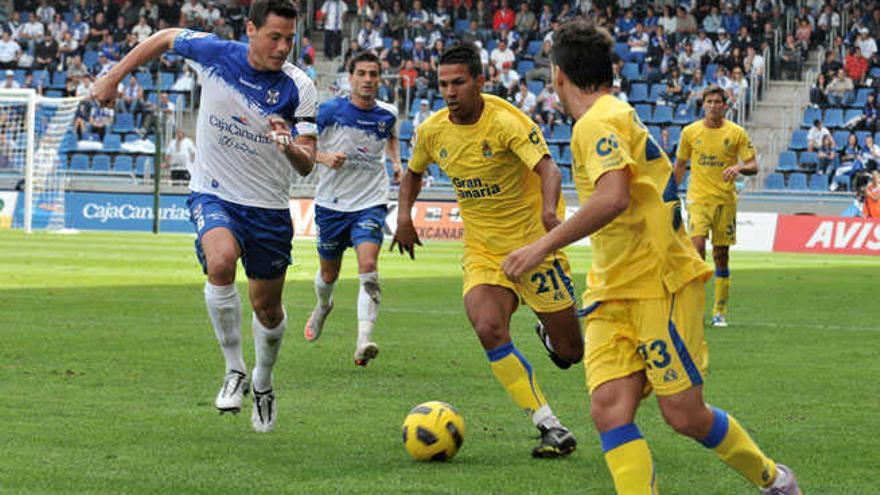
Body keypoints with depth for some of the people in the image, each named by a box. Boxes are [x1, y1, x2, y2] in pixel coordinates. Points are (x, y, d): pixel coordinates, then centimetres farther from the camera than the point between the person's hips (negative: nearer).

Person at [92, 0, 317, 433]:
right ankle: (234, 371, -16)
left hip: (269, 207, 1)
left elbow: (306, 166, -12)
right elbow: (165, 38, 9)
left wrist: (291, 147, -35)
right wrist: (114, 76, 11)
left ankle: (262, 385, 39)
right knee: (221, 260, -32)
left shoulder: (298, 88, -13)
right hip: (213, 194, -1)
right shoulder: (215, 54, -12)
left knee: (268, 308, 9)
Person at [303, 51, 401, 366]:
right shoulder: (330, 111, -10)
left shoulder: (387, 114, 1)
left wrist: (396, 162, 8)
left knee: (368, 268, -21)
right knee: (329, 274, 15)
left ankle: (363, 342, -29)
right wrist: (324, 157, -21)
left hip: (371, 203, 0)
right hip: (332, 204, 0)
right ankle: (323, 306, 52)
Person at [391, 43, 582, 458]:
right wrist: (404, 215, 3)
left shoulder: (505, 121, -19)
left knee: (570, 352, 0)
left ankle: (547, 330, 41)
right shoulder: (431, 131, -2)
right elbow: (413, 173, 19)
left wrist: (549, 210, -51)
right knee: (488, 329, -25)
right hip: (481, 249, 4)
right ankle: (552, 428, -18)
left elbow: (547, 168, -31)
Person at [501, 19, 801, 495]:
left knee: (684, 415, -2)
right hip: (613, 295, 9)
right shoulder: (617, 114, 15)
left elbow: (613, 197, -32)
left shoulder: (599, 122, -16)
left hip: (660, 286, -9)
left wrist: (542, 246, -31)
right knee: (609, 410, -9)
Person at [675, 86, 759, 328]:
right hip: (698, 199, 0)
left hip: (725, 200, 0)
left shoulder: (736, 133, 1)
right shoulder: (690, 132, 4)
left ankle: (720, 312, 13)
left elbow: (753, 166, 1)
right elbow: (680, 164, 16)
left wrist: (739, 168, -20)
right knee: (697, 246, -19)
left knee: (721, 256, 4)